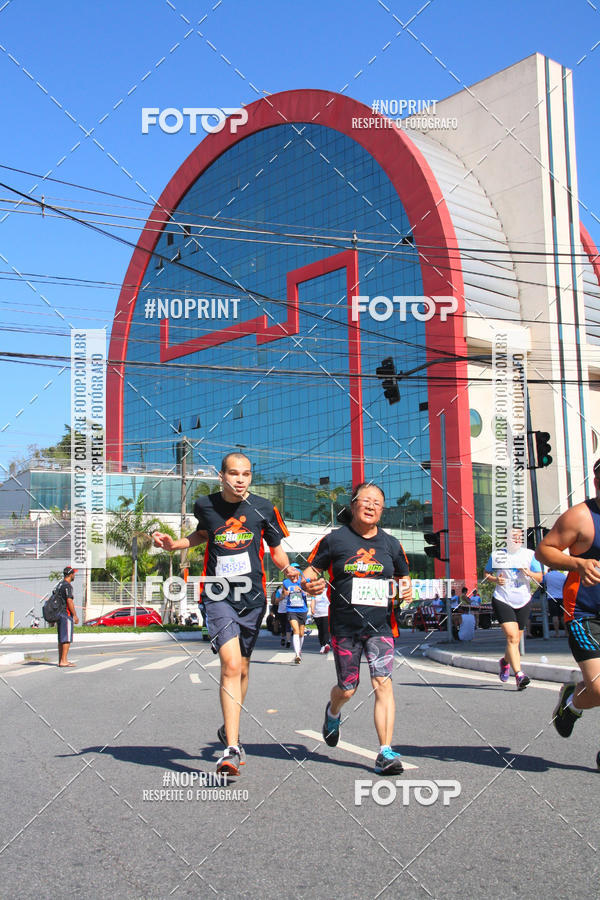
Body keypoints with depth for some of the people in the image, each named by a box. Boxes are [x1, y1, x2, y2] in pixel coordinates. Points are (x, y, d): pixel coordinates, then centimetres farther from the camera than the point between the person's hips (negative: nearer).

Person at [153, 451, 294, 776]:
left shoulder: (263, 508, -1)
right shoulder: (205, 505, 0)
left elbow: (276, 549, 9)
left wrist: (289, 569, -10)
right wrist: (174, 544, 8)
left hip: (252, 597, 2)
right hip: (217, 596, -2)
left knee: (241, 669, 13)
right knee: (231, 664, -18)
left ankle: (229, 729, 38)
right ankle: (232, 749, -17)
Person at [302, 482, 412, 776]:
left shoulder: (391, 544, 7)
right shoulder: (335, 539, -1)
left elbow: (403, 576, 20)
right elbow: (311, 570, 5)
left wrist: (406, 590, -3)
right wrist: (309, 584, -17)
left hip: (380, 626, 1)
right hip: (344, 627, -1)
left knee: (383, 683, -13)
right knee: (347, 689, 8)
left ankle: (385, 753, -7)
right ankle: (333, 712, 44)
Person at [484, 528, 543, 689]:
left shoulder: (529, 555, 7)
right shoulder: (497, 555, 4)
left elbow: (540, 578, 6)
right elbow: (486, 573, 14)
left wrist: (529, 573, -16)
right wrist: (495, 579, -7)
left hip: (523, 602, 3)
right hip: (502, 601, -3)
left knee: (515, 639, 11)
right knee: (512, 637, -18)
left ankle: (505, 661, 42)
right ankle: (519, 675, -24)